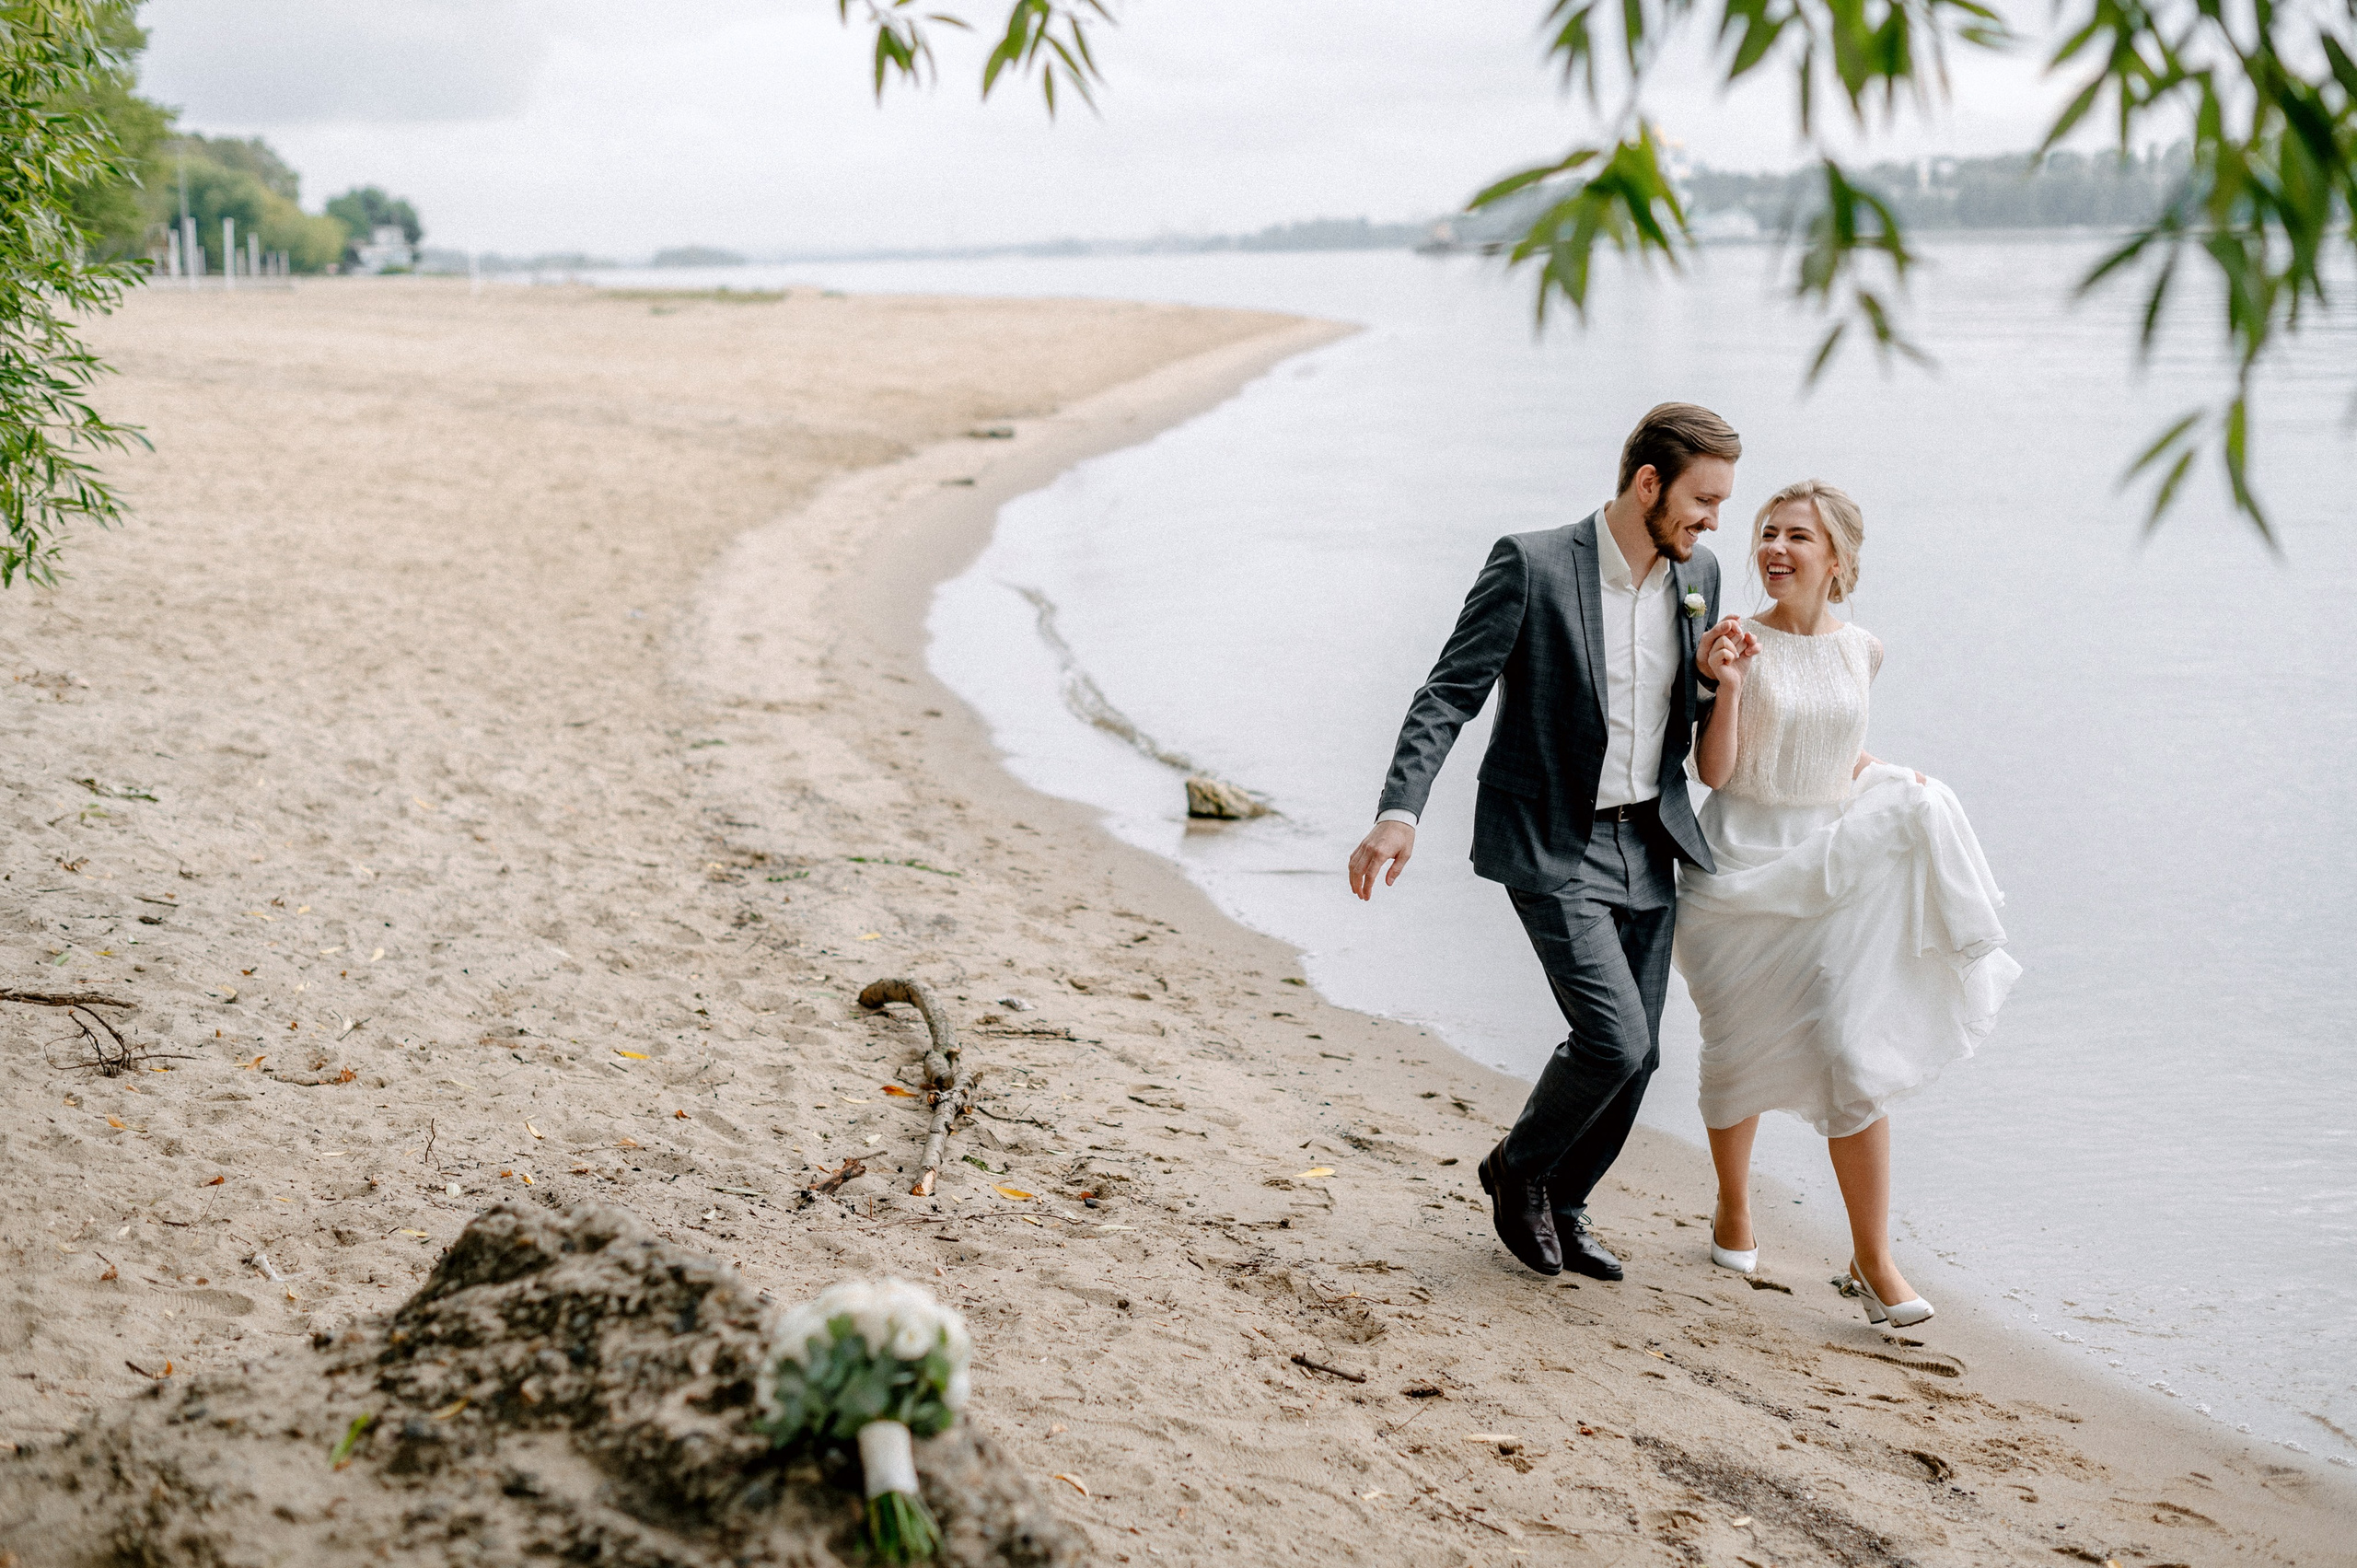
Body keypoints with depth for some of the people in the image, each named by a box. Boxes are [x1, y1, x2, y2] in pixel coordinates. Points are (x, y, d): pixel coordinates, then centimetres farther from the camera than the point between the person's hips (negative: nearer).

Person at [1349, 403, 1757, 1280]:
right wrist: (1400, 812, -28)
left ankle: (1560, 1207, 30)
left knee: (1635, 1056, 9)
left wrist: (1712, 674, -6)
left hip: (1648, 847, 7)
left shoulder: (1695, 579, 6)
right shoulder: (1532, 565, -14)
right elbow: (1448, 694, -15)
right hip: (1554, 847, -6)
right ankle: (1519, 1168, 13)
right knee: (1614, 1039, -15)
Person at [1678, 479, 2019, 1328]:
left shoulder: (1860, 649, 4)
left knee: (1853, 1056, -8)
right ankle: (1734, 1210, 37)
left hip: (1835, 864, 2)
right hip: (1743, 863, -2)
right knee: (1740, 1054, 11)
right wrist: (1728, 683, -23)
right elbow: (1715, 771, -11)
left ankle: (1872, 1259, 1)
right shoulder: (1740, 643, -8)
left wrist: (1880, 774, 3)